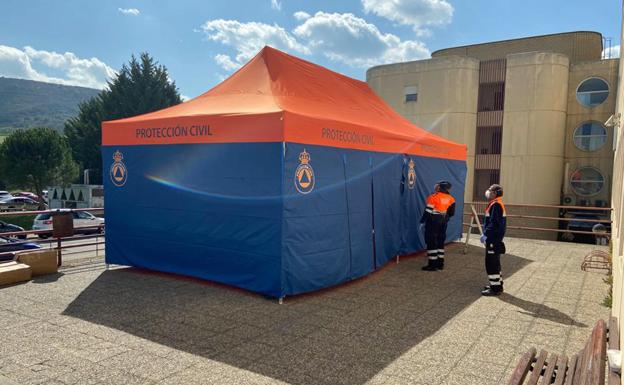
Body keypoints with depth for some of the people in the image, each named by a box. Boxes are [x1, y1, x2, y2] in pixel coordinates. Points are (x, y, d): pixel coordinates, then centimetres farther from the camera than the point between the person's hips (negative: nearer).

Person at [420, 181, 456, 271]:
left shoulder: (434, 197, -13)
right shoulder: (450, 199, 4)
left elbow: (428, 211, -14)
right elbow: (451, 213, 6)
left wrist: (422, 221, -6)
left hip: (433, 222, -6)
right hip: (443, 222, 6)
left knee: (431, 242, -2)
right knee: (440, 242, 15)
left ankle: (432, 265, -1)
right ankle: (440, 263, 19)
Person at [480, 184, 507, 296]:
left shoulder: (496, 205, -17)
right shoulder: (496, 204, 15)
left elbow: (494, 224, -24)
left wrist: (486, 235, -20)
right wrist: (486, 234, 15)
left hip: (493, 240, -10)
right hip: (494, 239, 10)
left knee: (491, 263, -6)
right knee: (494, 263, 18)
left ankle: (495, 288, -1)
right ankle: (497, 284, 28)